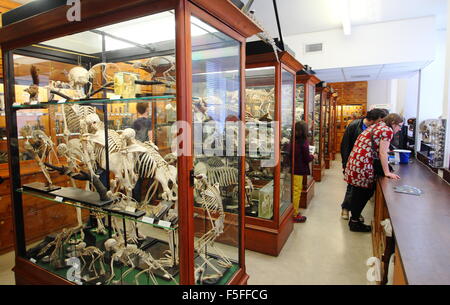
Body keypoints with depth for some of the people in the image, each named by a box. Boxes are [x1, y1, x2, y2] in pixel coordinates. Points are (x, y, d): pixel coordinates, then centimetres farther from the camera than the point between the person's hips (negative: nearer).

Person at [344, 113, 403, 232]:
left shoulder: (377, 126, 20)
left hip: (355, 160, 10)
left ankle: (354, 218, 29)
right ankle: (355, 222, 12)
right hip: (362, 163, -10)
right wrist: (387, 172, -11)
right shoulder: (387, 130, -8)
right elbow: (382, 153, -13)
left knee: (358, 192, 17)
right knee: (364, 192, 2)